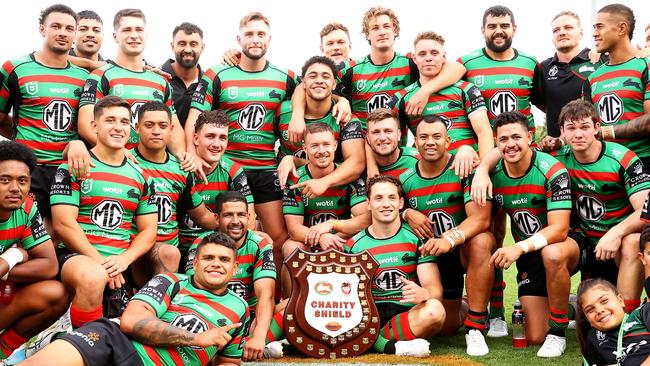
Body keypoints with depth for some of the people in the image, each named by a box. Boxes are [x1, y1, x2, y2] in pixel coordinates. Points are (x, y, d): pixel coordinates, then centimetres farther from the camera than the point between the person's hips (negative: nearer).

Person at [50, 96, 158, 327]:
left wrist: (124, 259, -8)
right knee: (93, 277, -38)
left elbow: (148, 231, 11)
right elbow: (64, 224, -7)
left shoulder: (140, 176, 14)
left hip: (121, 265, 4)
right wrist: (100, 261, -15)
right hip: (78, 256, -4)